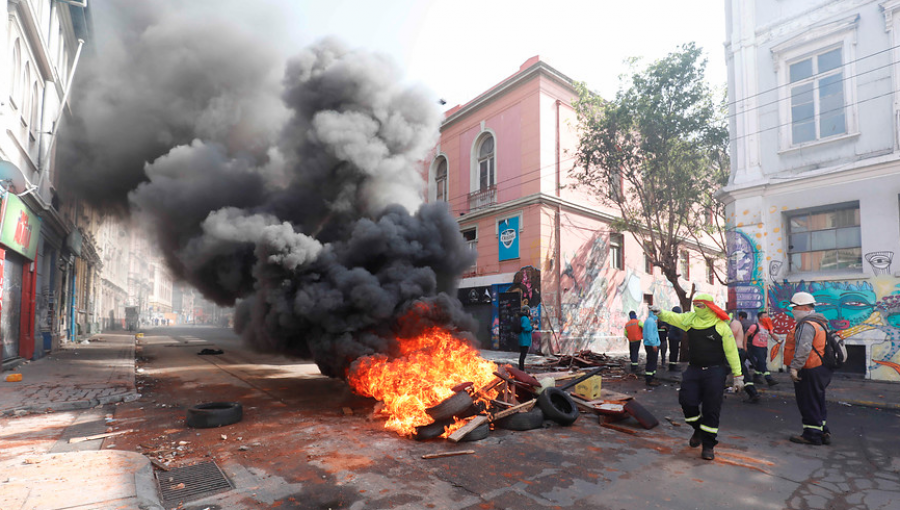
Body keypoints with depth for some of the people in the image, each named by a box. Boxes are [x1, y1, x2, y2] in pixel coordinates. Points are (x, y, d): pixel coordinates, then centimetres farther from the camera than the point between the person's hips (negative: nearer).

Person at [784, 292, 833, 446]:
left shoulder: (807, 325, -19)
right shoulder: (818, 322, 16)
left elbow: (803, 349, -29)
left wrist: (795, 367, -27)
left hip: (810, 372, -10)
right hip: (820, 369, 10)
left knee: (808, 404, 0)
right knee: (817, 403, 18)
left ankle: (812, 435, 8)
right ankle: (823, 433, 25)